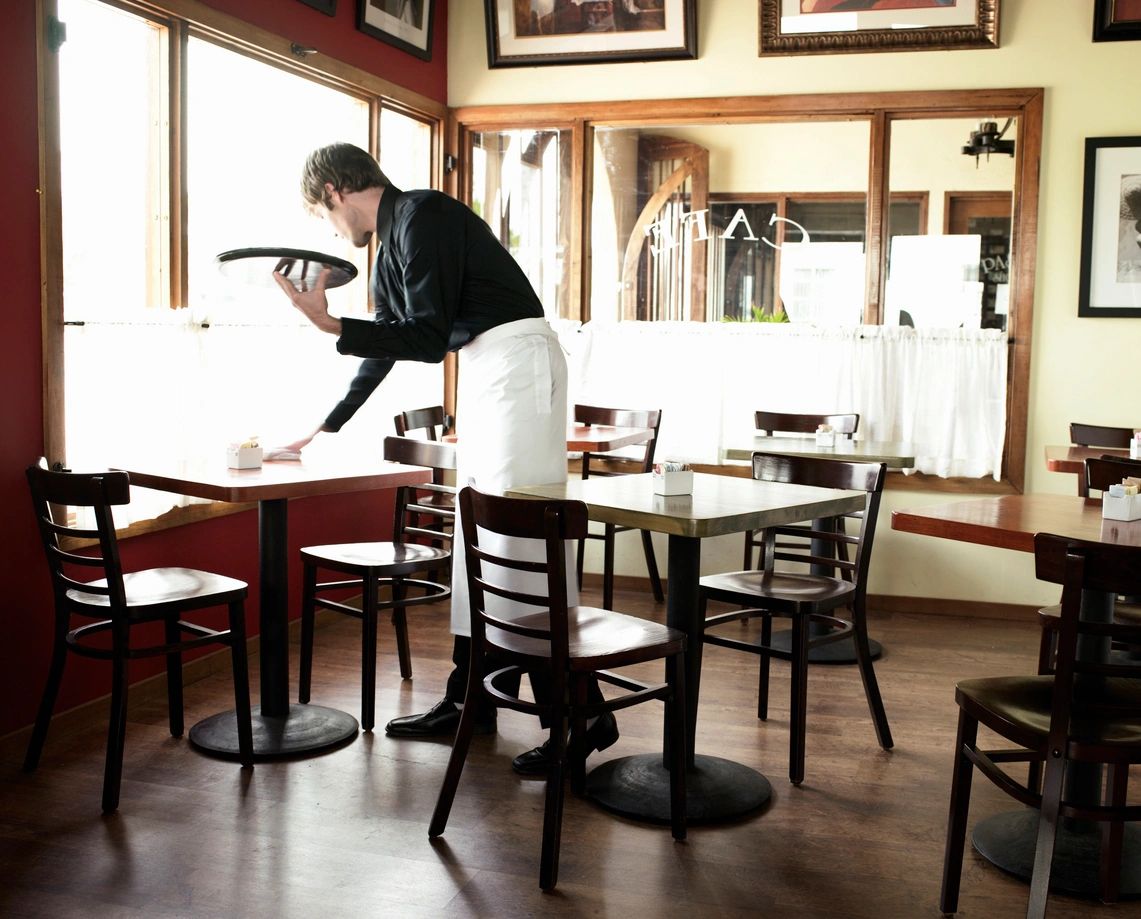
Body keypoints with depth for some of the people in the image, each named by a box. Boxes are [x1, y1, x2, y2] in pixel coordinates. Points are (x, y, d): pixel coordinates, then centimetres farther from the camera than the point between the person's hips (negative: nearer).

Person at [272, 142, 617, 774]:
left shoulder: (423, 215, -12)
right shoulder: (392, 239, 18)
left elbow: (429, 338, -18)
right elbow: (386, 346, 27)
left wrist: (330, 325, -20)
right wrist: (328, 426, 34)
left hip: (517, 360, -10)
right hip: (482, 371, 10)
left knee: (525, 536, -12)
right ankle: (467, 702, 19)